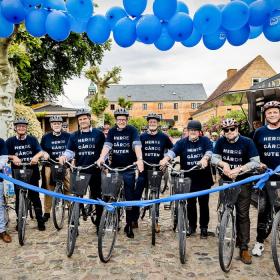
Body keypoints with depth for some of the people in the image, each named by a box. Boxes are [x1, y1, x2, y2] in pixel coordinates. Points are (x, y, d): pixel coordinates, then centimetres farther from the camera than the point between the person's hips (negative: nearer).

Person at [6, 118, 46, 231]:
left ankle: (40, 220, 13)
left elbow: (41, 152, -7)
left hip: (32, 172, -1)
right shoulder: (10, 141, 4)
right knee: (19, 198, 8)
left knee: (35, 197, 3)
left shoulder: (32, 139, 3)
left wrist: (36, 156, -29)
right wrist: (13, 157, -23)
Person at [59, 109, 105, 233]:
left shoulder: (99, 134, 3)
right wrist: (64, 156, -19)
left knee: (97, 198, 7)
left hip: (95, 171, -1)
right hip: (79, 171, 2)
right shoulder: (74, 136, 8)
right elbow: (69, 151, 2)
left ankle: (99, 224, 19)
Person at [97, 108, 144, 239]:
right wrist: (101, 158, -26)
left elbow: (136, 145, -17)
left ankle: (129, 225, 13)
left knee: (130, 197, 2)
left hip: (129, 169, -2)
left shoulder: (132, 130, -3)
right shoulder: (112, 131, 6)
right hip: (114, 167, 3)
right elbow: (107, 145, -7)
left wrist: (139, 159, -34)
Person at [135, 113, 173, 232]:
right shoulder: (142, 136, 2)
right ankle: (134, 219, 11)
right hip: (144, 169, 1)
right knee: (137, 194, -2)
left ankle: (156, 221, 18)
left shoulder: (163, 137, 1)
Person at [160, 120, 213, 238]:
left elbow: (209, 151, -17)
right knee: (190, 203, 11)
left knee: (204, 204, 8)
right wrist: (166, 159, -37)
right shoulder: (182, 142, 1)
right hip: (189, 179, 1)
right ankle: (192, 226, 27)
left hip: (203, 179, 0)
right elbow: (173, 151, -16)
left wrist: (204, 159, -40)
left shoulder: (205, 141, 1)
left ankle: (204, 227, 23)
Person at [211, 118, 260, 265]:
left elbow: (255, 162, -16)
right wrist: (224, 164, -25)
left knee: (243, 214, -4)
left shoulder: (247, 142, -12)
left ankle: (244, 248, 3)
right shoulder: (221, 141, -4)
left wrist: (238, 169, -28)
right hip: (225, 180, 3)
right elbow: (214, 158, -4)